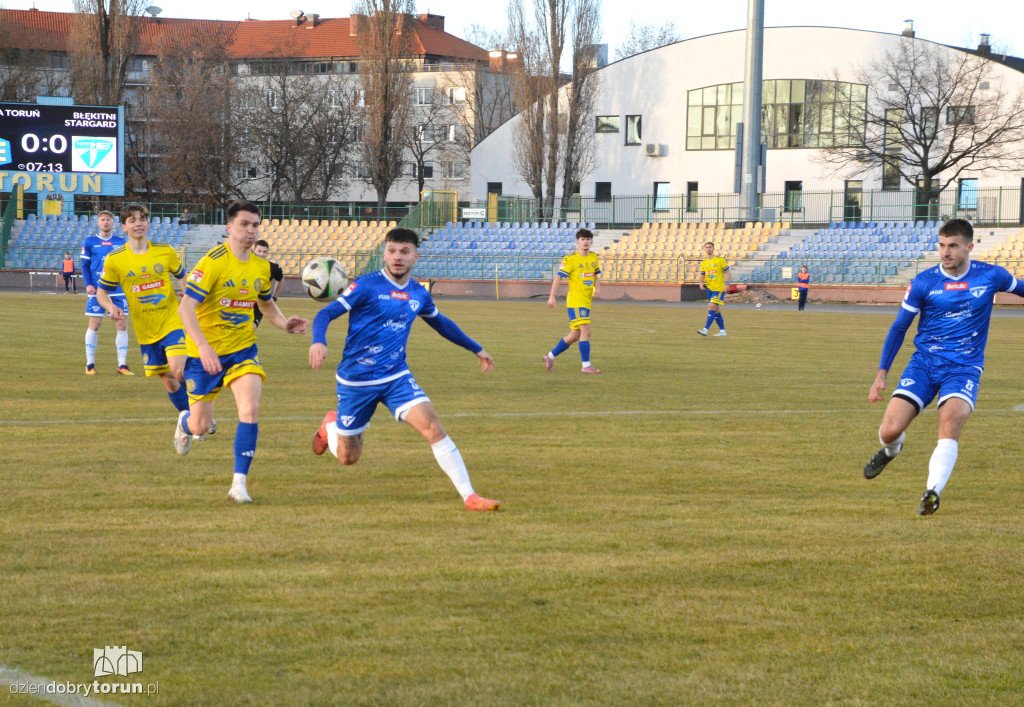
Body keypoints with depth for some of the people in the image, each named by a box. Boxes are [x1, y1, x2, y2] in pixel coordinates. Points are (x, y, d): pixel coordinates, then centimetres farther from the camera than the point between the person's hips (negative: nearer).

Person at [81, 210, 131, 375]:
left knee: (122, 326, -2)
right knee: (94, 326, 0)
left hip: (119, 291, 1)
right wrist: (88, 284, -8)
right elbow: (85, 266, 6)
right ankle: (90, 364, 9)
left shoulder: (122, 242, 9)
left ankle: (122, 364, 4)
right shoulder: (90, 242, 6)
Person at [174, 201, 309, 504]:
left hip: (242, 350, 4)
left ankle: (239, 483, -14)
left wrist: (284, 324, 0)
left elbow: (267, 304, 21)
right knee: (200, 425, 4)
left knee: (250, 409, -20)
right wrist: (203, 346, -35)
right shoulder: (213, 262, -18)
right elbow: (186, 308, -23)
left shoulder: (261, 267, 3)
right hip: (204, 352, -4)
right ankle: (185, 421, 45)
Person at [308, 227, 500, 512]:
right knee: (348, 457, 8)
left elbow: (441, 323, 25)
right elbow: (326, 313, -17)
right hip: (356, 380, -3)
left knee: (432, 426, -20)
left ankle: (469, 496, -19)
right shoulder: (367, 286, -12)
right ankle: (331, 425, 45)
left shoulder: (419, 294, 5)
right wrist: (318, 341, -38)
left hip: (396, 377, 3)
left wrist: (476, 349, 34)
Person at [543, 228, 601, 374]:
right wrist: (552, 297, -17)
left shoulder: (593, 257, 11)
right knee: (586, 330, -17)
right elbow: (558, 277, -10)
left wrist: (596, 288, 5)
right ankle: (586, 365, -14)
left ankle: (550, 356, 25)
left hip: (586, 301, 8)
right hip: (575, 300, -8)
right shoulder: (570, 259, -9)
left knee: (575, 335, 12)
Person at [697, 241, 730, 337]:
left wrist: (727, 284, -11)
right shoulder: (704, 263, 10)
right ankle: (722, 331, 19)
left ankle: (705, 330, -24)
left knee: (712, 307, -17)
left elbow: (727, 271, -1)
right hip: (709, 288, 6)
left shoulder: (720, 260, -5)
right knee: (716, 311, 10)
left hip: (719, 289, -6)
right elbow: (701, 275, 13)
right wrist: (701, 283, -8)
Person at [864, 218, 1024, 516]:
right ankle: (891, 448, 27)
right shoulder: (923, 282, -3)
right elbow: (899, 327, 6)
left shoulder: (991, 276, -2)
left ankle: (932, 491, -35)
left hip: (964, 367, -1)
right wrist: (882, 374, 4)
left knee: (951, 422, -31)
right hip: (923, 364, 1)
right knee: (890, 430, -11)